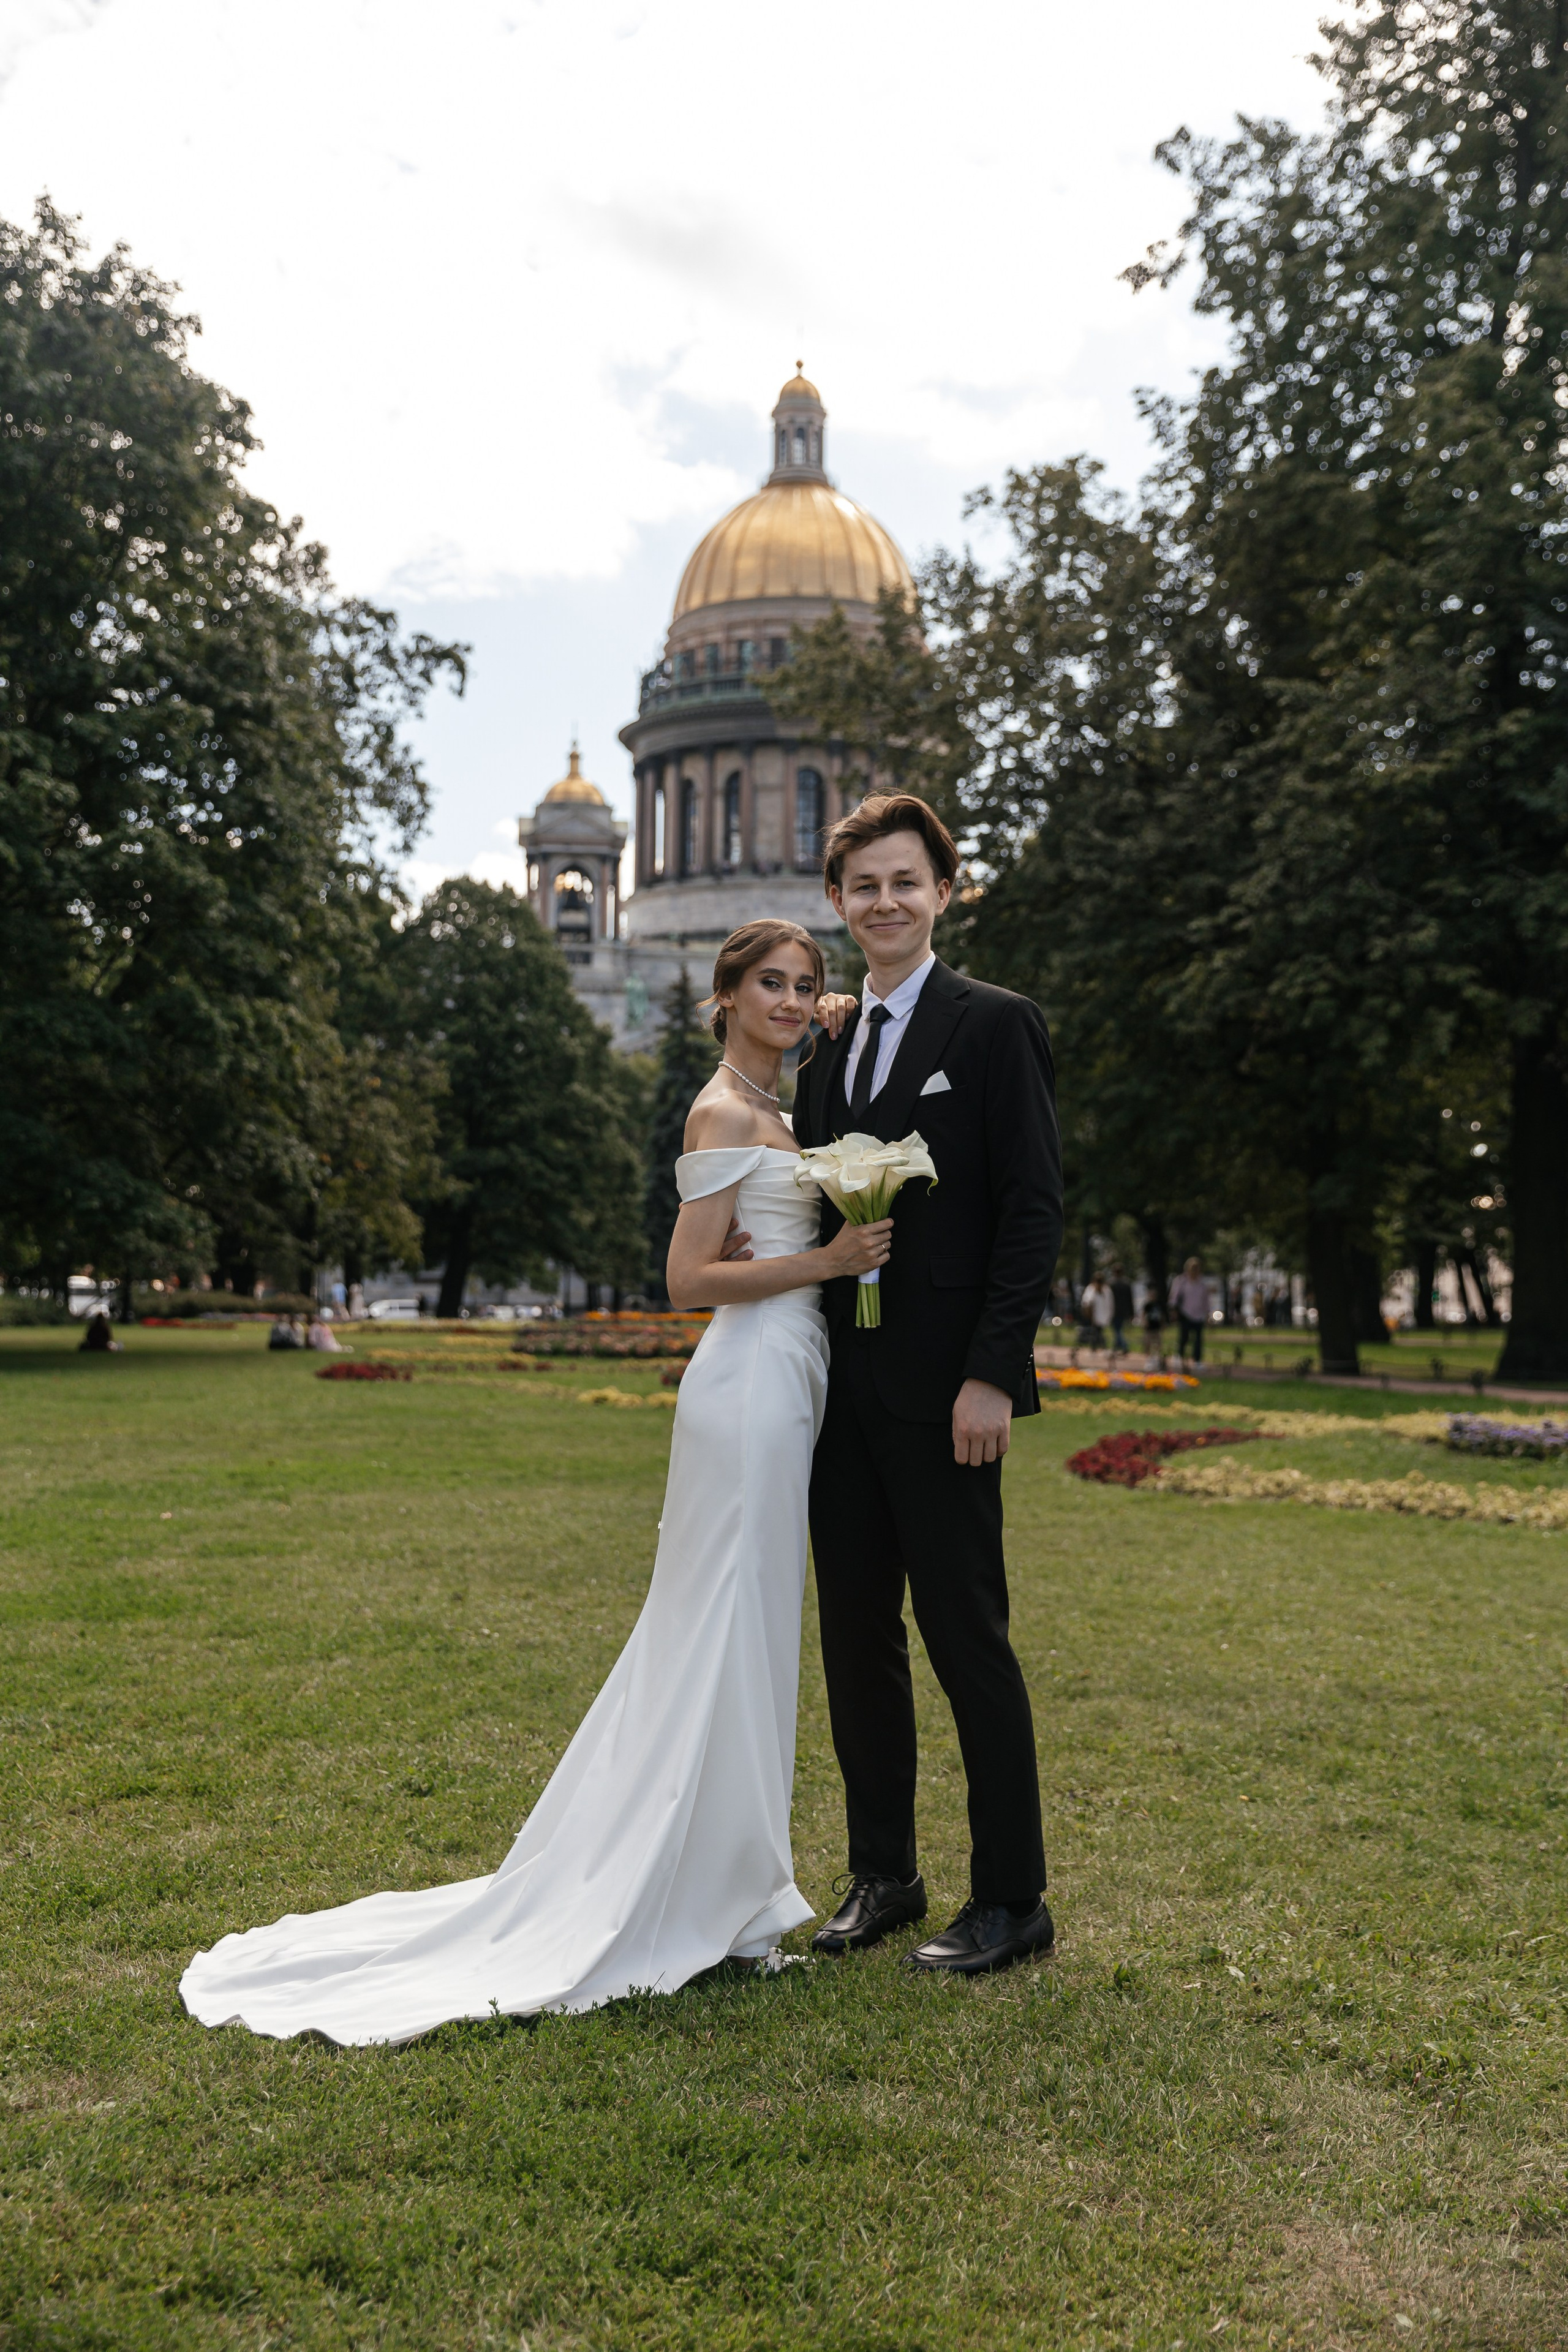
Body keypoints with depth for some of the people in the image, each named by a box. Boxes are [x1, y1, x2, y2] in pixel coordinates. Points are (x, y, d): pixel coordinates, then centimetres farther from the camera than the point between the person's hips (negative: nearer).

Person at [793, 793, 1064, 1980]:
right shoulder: (826, 1048, 15)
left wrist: (991, 1374, -16)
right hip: (840, 1387, 7)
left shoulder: (997, 1025, -4)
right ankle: (881, 1876, 26)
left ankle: (1012, 1900, 14)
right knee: (856, 1637, 12)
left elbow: (1034, 1211, -10)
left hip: (942, 1391, -7)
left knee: (967, 1638, 0)